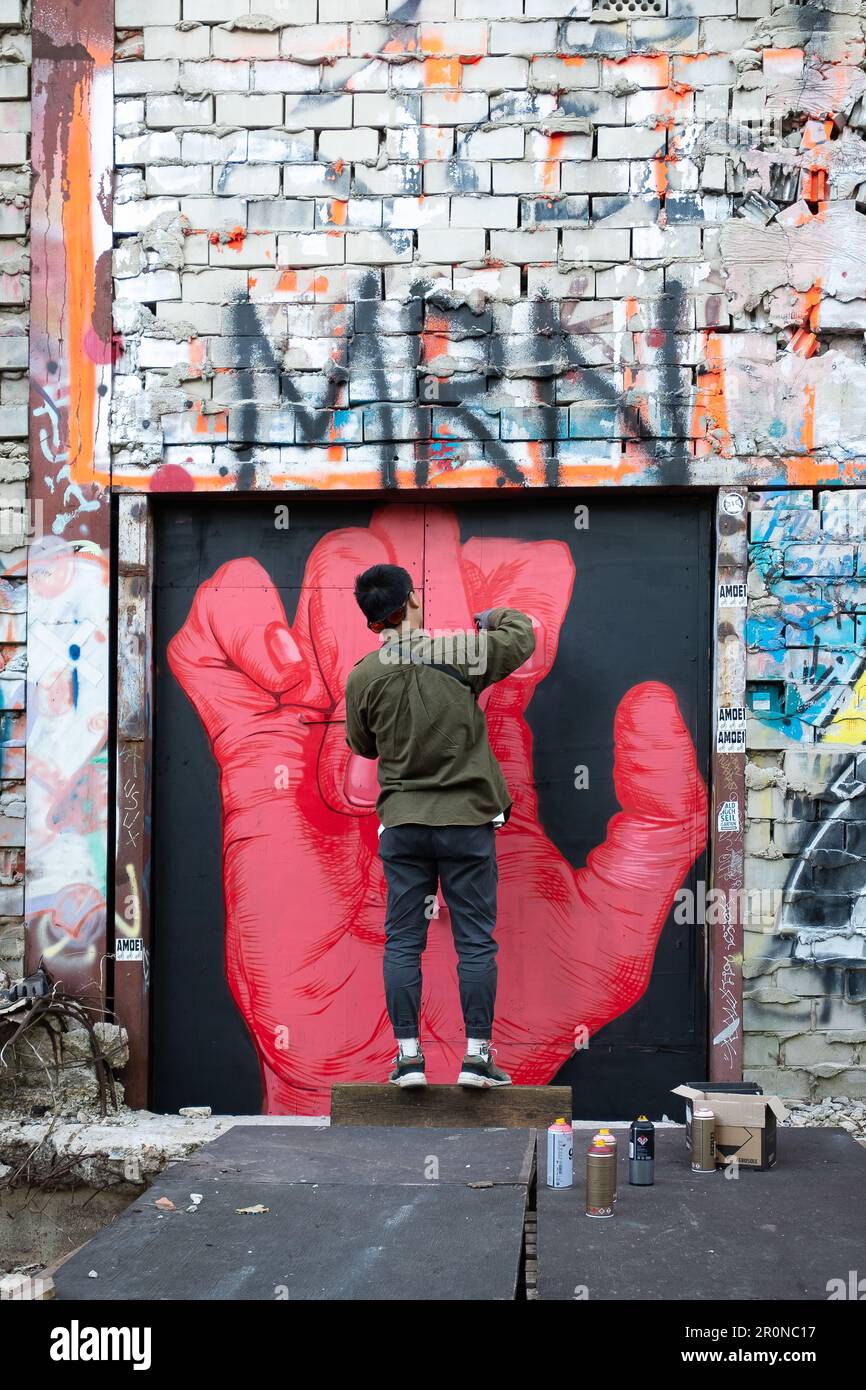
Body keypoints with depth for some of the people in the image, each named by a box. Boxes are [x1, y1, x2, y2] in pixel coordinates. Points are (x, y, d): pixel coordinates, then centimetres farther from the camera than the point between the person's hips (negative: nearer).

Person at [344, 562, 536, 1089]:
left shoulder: (362, 677, -3)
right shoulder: (463, 654, -6)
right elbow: (523, 636, 12)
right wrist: (495, 616, 32)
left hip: (402, 823, 1)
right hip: (467, 819, -1)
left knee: (402, 942, 7)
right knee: (476, 941, 5)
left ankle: (409, 1056, 8)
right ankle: (477, 1056, 7)